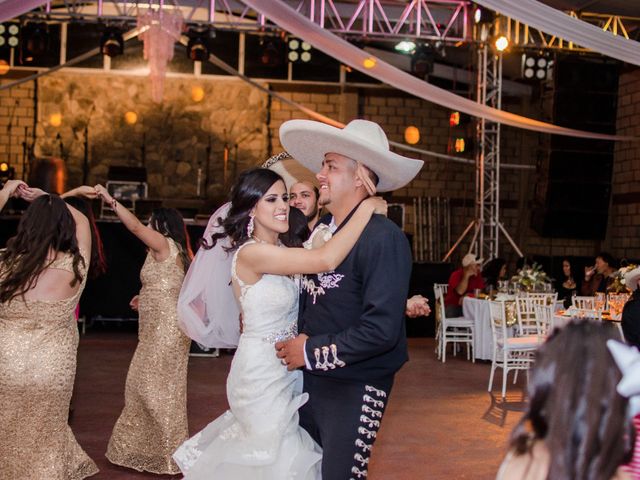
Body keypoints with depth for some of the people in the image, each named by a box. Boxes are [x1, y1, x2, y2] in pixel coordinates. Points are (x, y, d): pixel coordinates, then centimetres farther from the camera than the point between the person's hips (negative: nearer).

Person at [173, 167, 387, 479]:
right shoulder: (251, 253, -22)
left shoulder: (280, 252, 8)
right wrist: (366, 208, -24)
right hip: (262, 373, -8)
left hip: (284, 370, 8)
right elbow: (326, 260, -31)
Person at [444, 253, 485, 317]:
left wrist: (467, 296, -18)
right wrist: (467, 276, -26)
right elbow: (460, 291, -25)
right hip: (453, 306, -4)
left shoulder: (478, 275, 1)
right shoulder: (456, 275, -12)